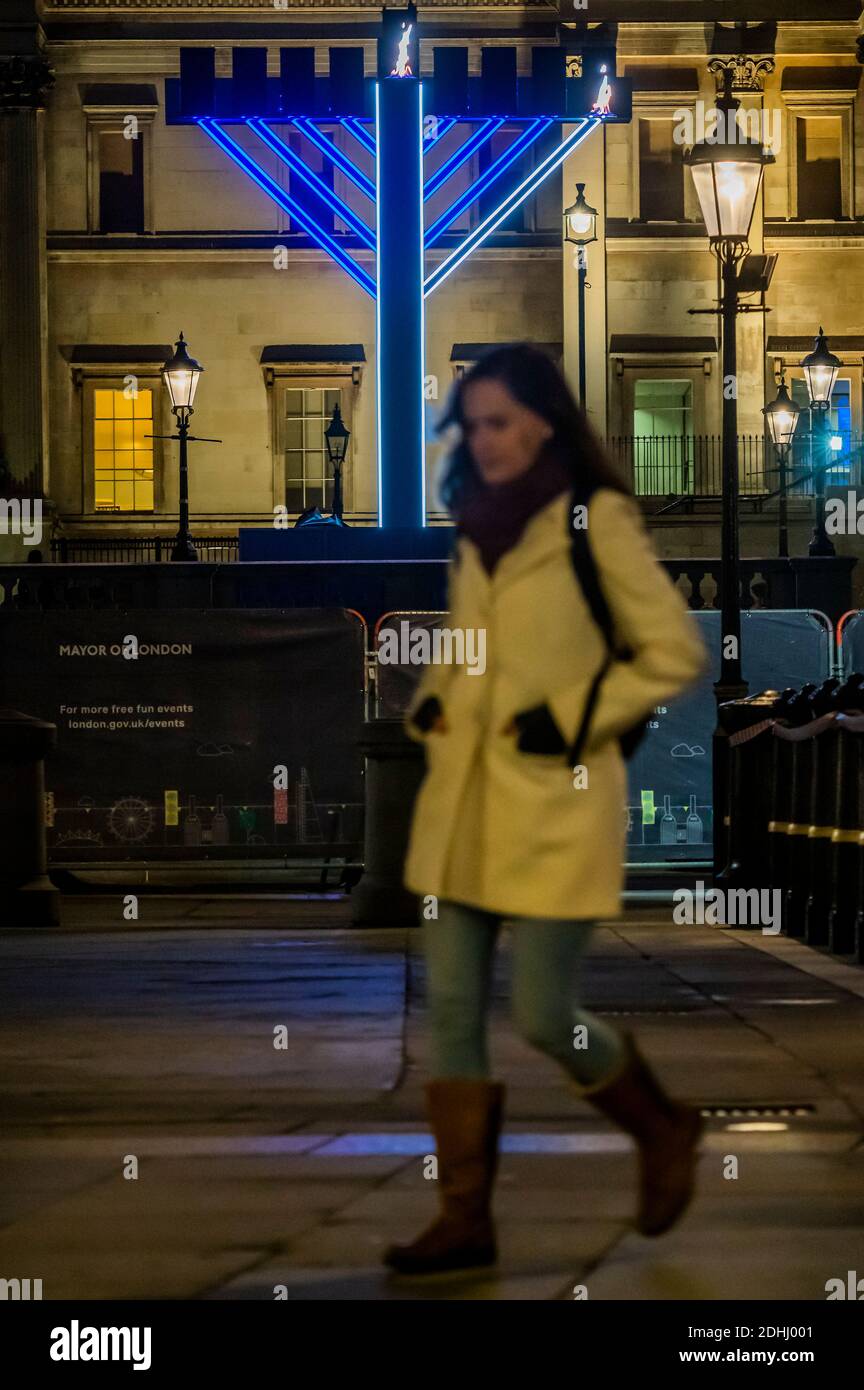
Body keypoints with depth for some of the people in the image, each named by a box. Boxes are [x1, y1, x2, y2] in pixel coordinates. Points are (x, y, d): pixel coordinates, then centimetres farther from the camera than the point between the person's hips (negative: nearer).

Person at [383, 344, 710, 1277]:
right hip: (459, 803, 7)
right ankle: (465, 1219, 11)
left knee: (543, 1016, -4)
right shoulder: (476, 528, 12)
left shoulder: (597, 520, -8)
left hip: (553, 808, -7)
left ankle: (663, 1130, 24)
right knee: (451, 1009, 4)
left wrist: (572, 717, -14)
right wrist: (429, 702, 8)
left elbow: (676, 653, -9)